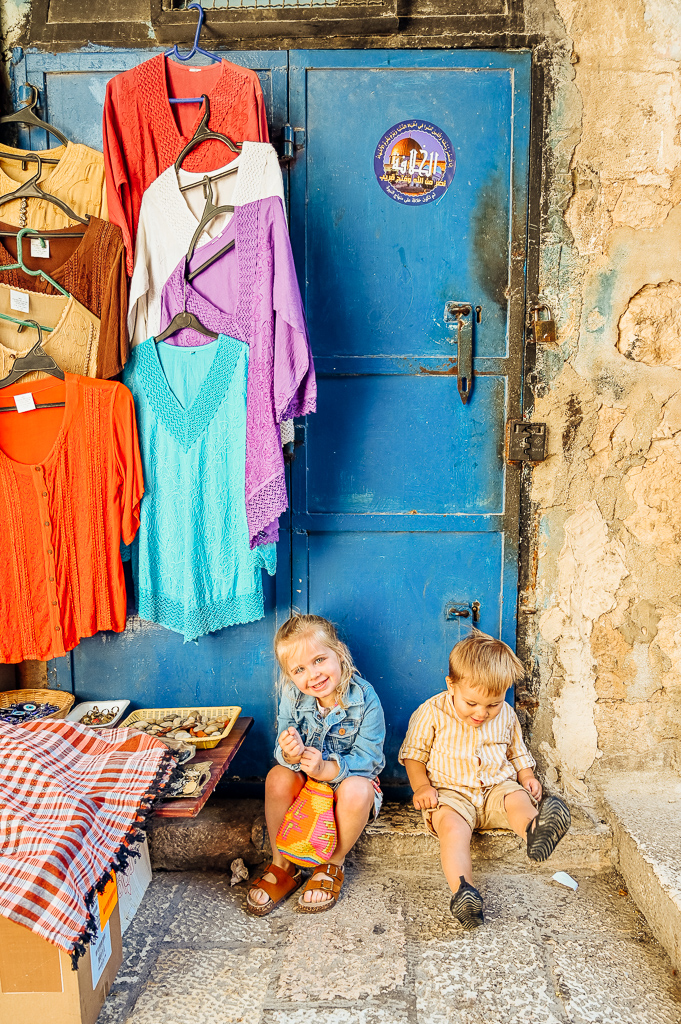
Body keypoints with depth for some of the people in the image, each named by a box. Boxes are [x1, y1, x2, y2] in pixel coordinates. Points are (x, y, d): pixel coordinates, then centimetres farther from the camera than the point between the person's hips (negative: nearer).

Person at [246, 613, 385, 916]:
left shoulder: (365, 699, -24)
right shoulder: (292, 697, -16)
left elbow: (368, 758, -23)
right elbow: (283, 753, -13)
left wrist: (327, 769, -40)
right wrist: (289, 754, -39)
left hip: (351, 777, -2)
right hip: (305, 779, 2)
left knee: (356, 790, -35)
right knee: (278, 777, -28)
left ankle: (332, 866, -6)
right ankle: (283, 866, -7)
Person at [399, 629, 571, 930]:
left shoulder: (505, 716, 4)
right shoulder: (432, 713, -7)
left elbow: (517, 753, 20)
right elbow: (413, 753, 3)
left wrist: (527, 777, 2)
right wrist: (421, 786, -11)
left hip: (497, 787, 3)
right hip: (450, 793, -3)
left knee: (518, 799, -29)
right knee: (453, 826, -33)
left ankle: (535, 831, -59)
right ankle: (462, 892, -48)